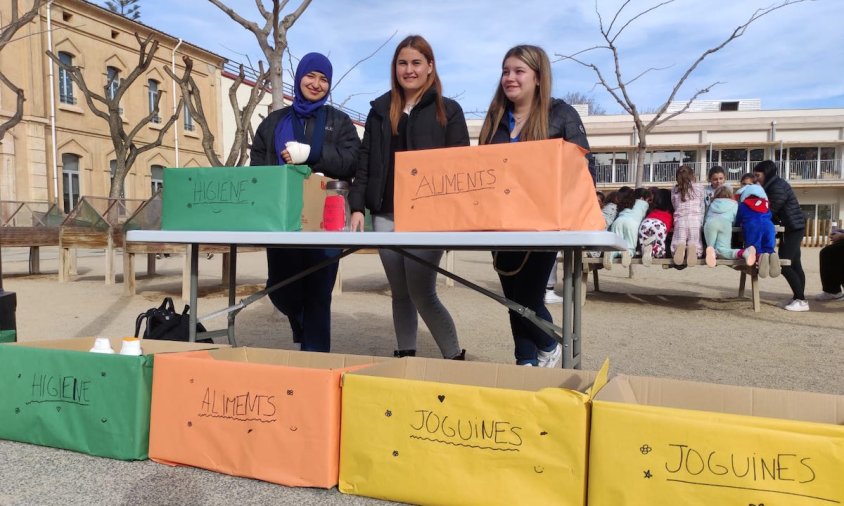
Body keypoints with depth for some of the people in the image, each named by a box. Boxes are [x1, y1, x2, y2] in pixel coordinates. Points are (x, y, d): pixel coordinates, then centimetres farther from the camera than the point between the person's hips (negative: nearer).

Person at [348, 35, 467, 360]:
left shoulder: (448, 111, 4)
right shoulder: (380, 110, 14)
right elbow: (365, 162, 12)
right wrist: (357, 206, 1)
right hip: (385, 215, 4)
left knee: (421, 293, -5)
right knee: (400, 293, 11)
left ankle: (455, 358, 11)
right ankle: (405, 356, 23)